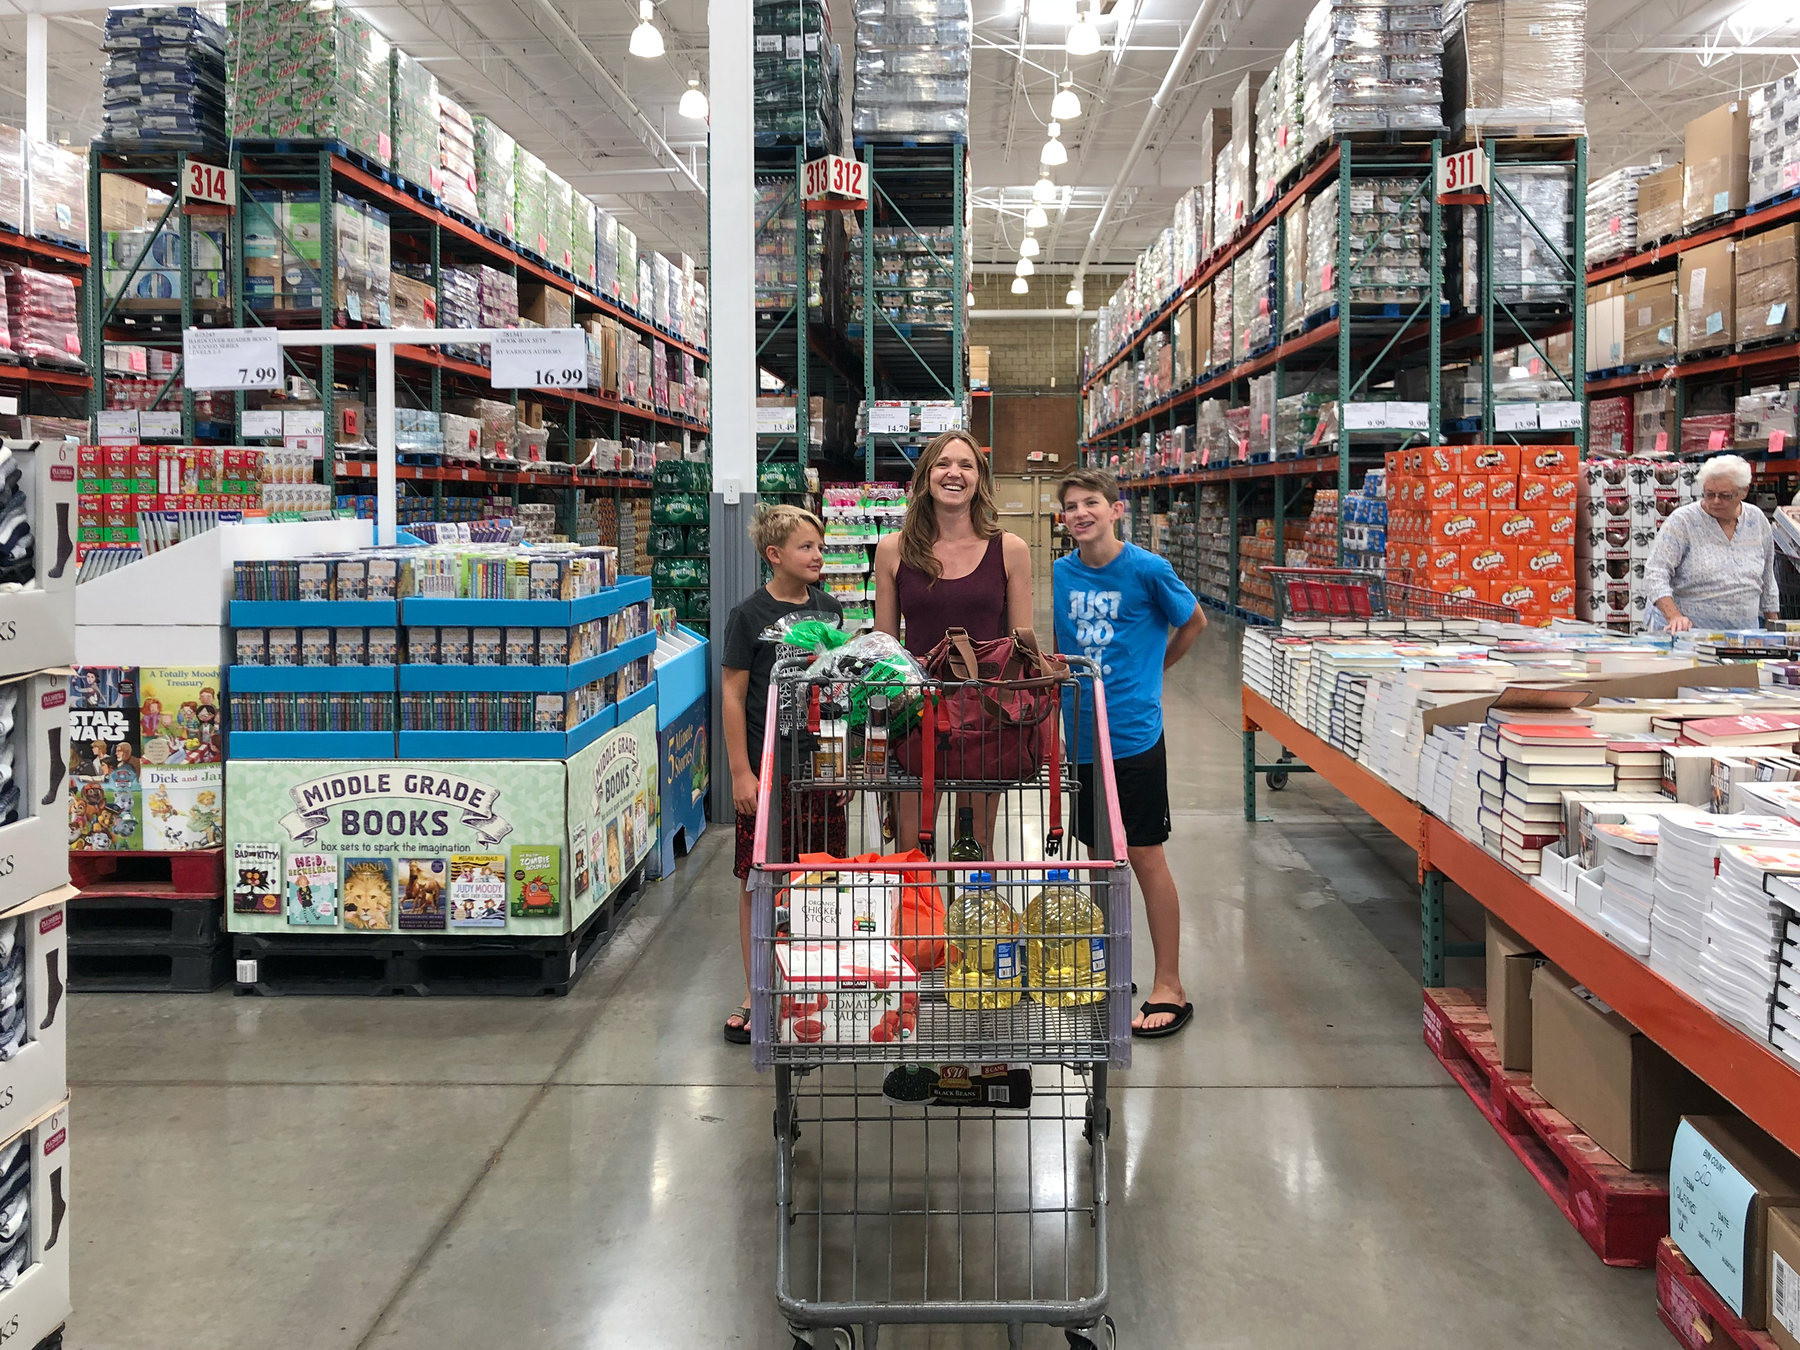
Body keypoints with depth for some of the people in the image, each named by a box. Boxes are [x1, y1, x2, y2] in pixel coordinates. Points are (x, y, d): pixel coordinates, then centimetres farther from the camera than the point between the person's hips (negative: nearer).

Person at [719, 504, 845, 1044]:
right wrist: (740, 772, -10)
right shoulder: (750, 614, -6)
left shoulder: (828, 609, 8)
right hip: (767, 765, -4)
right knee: (758, 881, 2)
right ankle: (755, 993, 14)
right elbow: (733, 695, -6)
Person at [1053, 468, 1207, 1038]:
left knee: (1145, 857, -1)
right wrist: (1069, 682, 9)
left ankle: (1169, 988, 8)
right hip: (1081, 734, 5)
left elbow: (1194, 621, 6)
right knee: (1098, 856, 14)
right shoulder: (1062, 572, 4)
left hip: (1133, 734, -5)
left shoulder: (1147, 569, -10)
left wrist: (1151, 669, 8)